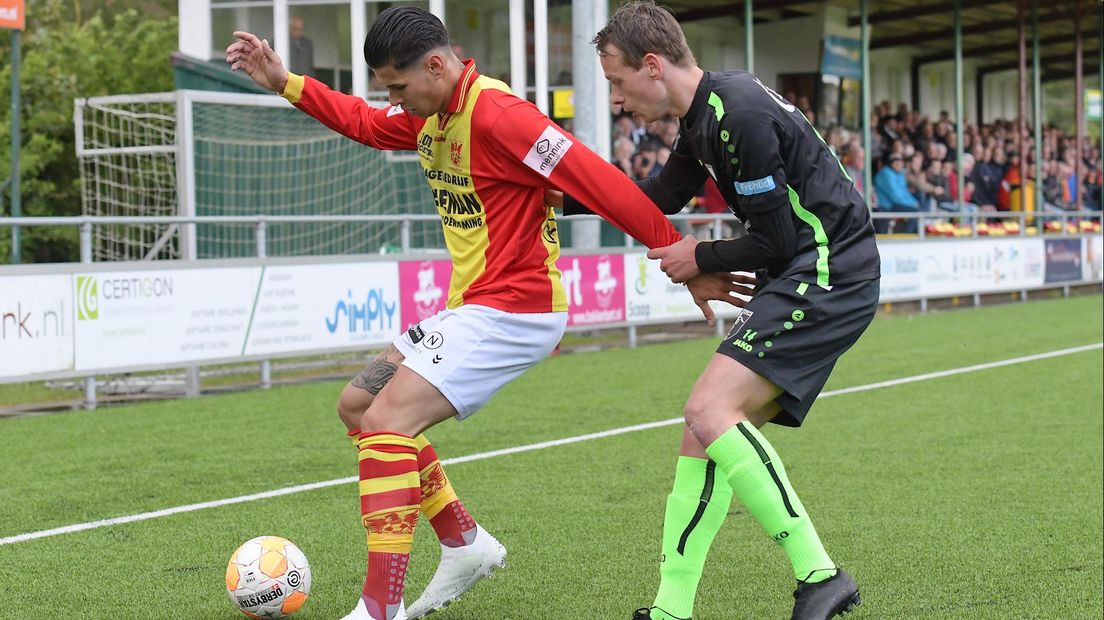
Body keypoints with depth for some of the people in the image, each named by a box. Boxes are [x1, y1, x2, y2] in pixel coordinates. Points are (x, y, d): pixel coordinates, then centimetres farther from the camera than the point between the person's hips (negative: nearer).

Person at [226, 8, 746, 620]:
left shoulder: (496, 113, -22)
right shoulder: (431, 115, 8)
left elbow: (603, 184, -25)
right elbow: (366, 122, 29)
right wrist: (283, 82, 23)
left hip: (512, 310, -10)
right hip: (470, 308, 10)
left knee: (385, 421, -20)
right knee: (356, 405, 14)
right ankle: (465, 543, 20)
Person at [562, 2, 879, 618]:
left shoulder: (740, 115, -19)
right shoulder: (703, 112, 12)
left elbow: (774, 240, -18)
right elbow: (662, 196, 30)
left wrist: (701, 259, -2)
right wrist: (560, 198, 29)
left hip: (829, 275, -10)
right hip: (798, 281, 10)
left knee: (712, 411, -21)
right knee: (708, 427, 7)